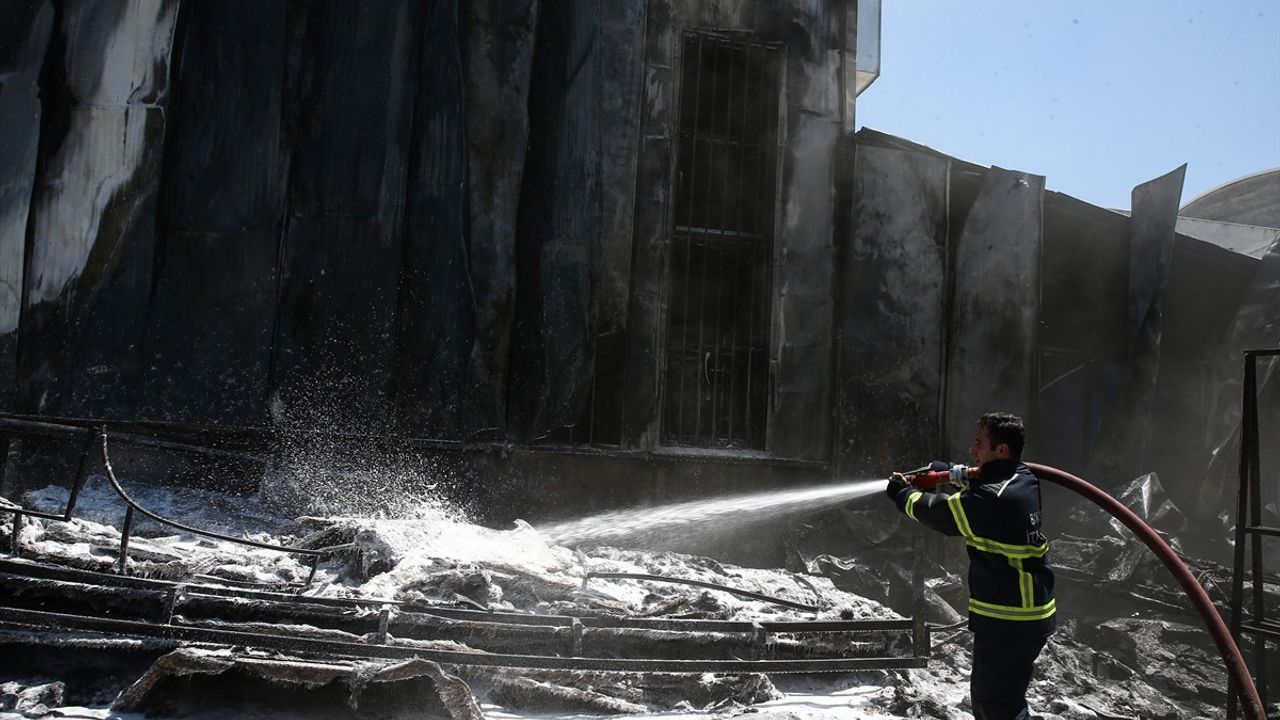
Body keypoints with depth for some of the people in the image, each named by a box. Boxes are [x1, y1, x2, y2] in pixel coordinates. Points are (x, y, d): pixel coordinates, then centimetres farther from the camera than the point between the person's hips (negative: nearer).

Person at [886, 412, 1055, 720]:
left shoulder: (995, 498, -25)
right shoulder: (1022, 481, 3)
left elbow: (940, 512, -11)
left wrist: (901, 493, 5)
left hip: (1011, 622, -10)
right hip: (1023, 614, 10)